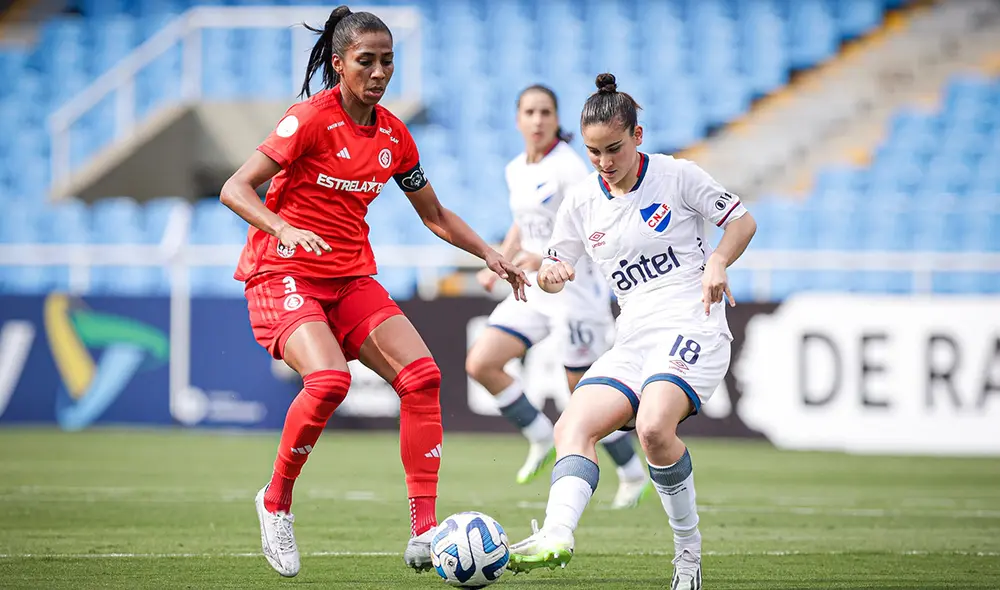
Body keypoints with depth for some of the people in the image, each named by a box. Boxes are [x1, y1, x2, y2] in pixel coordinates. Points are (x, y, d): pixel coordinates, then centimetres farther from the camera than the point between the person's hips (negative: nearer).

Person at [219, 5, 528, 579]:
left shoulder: (393, 135, 7)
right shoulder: (311, 118, -12)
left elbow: (435, 215, 19)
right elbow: (235, 189, -18)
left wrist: (489, 253, 6)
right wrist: (284, 230, -35)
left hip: (351, 279, 6)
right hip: (283, 273, -6)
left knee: (421, 376, -13)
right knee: (329, 379, -31)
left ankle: (424, 535, -12)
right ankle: (276, 502, -7)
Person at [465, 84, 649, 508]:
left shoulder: (567, 167, -16)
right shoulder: (516, 170, 8)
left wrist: (547, 257, -31)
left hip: (575, 292, -7)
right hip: (534, 291, 7)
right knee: (480, 364, -8)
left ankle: (633, 473, 20)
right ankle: (540, 437, 8)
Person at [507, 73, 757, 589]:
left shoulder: (677, 175, -1)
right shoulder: (581, 202, 10)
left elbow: (742, 221, 7)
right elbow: (554, 269, 18)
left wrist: (717, 263, -12)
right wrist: (549, 275, -6)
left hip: (692, 330, -6)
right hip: (633, 341, 6)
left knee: (653, 426, -31)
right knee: (572, 427, -18)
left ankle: (688, 547, -13)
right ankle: (557, 535, -38)